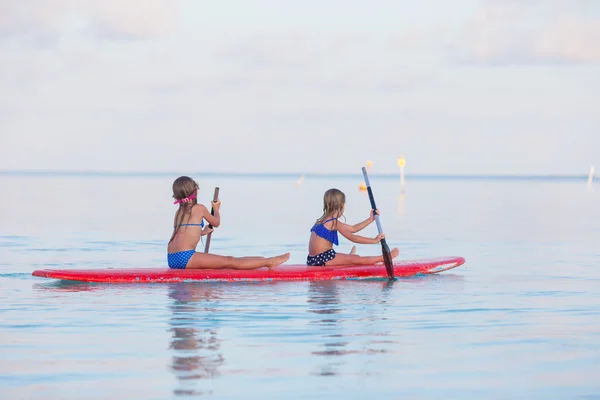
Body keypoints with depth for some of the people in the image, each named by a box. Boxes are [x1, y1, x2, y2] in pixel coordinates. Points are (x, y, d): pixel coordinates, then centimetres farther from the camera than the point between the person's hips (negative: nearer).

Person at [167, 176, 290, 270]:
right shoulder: (199, 208, 0)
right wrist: (216, 209, 37)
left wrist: (202, 232, 50)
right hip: (185, 257, -8)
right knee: (229, 261, -8)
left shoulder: (178, 212, 20)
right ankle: (269, 262, -5)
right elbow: (216, 222, 17)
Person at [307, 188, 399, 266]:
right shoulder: (334, 222, -12)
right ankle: (385, 258, 4)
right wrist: (374, 240, -11)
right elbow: (352, 238, -13)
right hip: (323, 259, -9)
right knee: (357, 260, -1)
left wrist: (371, 219, 20)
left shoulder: (325, 220, 17)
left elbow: (353, 229, 19)